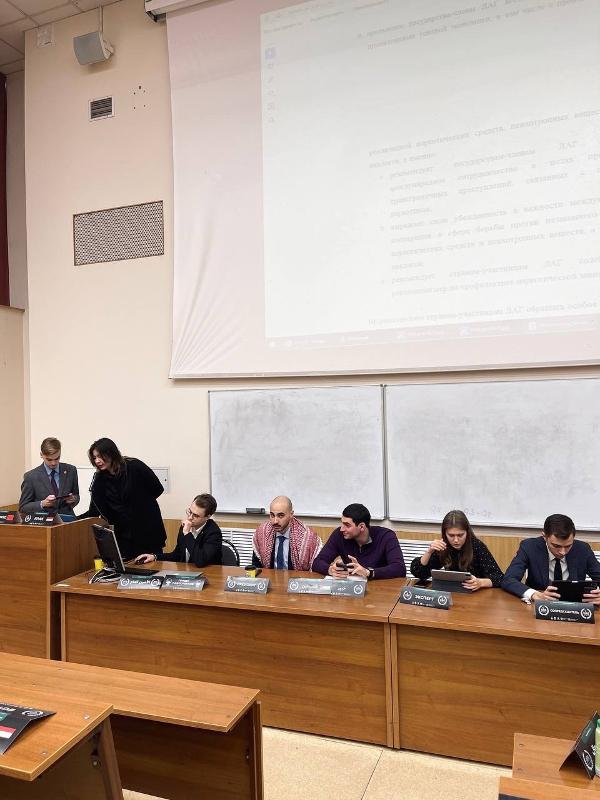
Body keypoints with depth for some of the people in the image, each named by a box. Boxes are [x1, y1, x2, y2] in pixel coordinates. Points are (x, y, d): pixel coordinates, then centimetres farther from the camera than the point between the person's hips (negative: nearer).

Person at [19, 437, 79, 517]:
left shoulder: (71, 470, 2)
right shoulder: (31, 476, -3)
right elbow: (23, 507, 2)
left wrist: (73, 499, -8)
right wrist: (42, 504, -15)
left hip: (67, 520, 1)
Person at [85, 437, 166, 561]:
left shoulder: (134, 467, -11)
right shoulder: (99, 479, 2)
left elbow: (157, 489, -4)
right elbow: (94, 512, 2)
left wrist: (138, 503, -3)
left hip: (148, 531, -3)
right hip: (122, 534, 3)